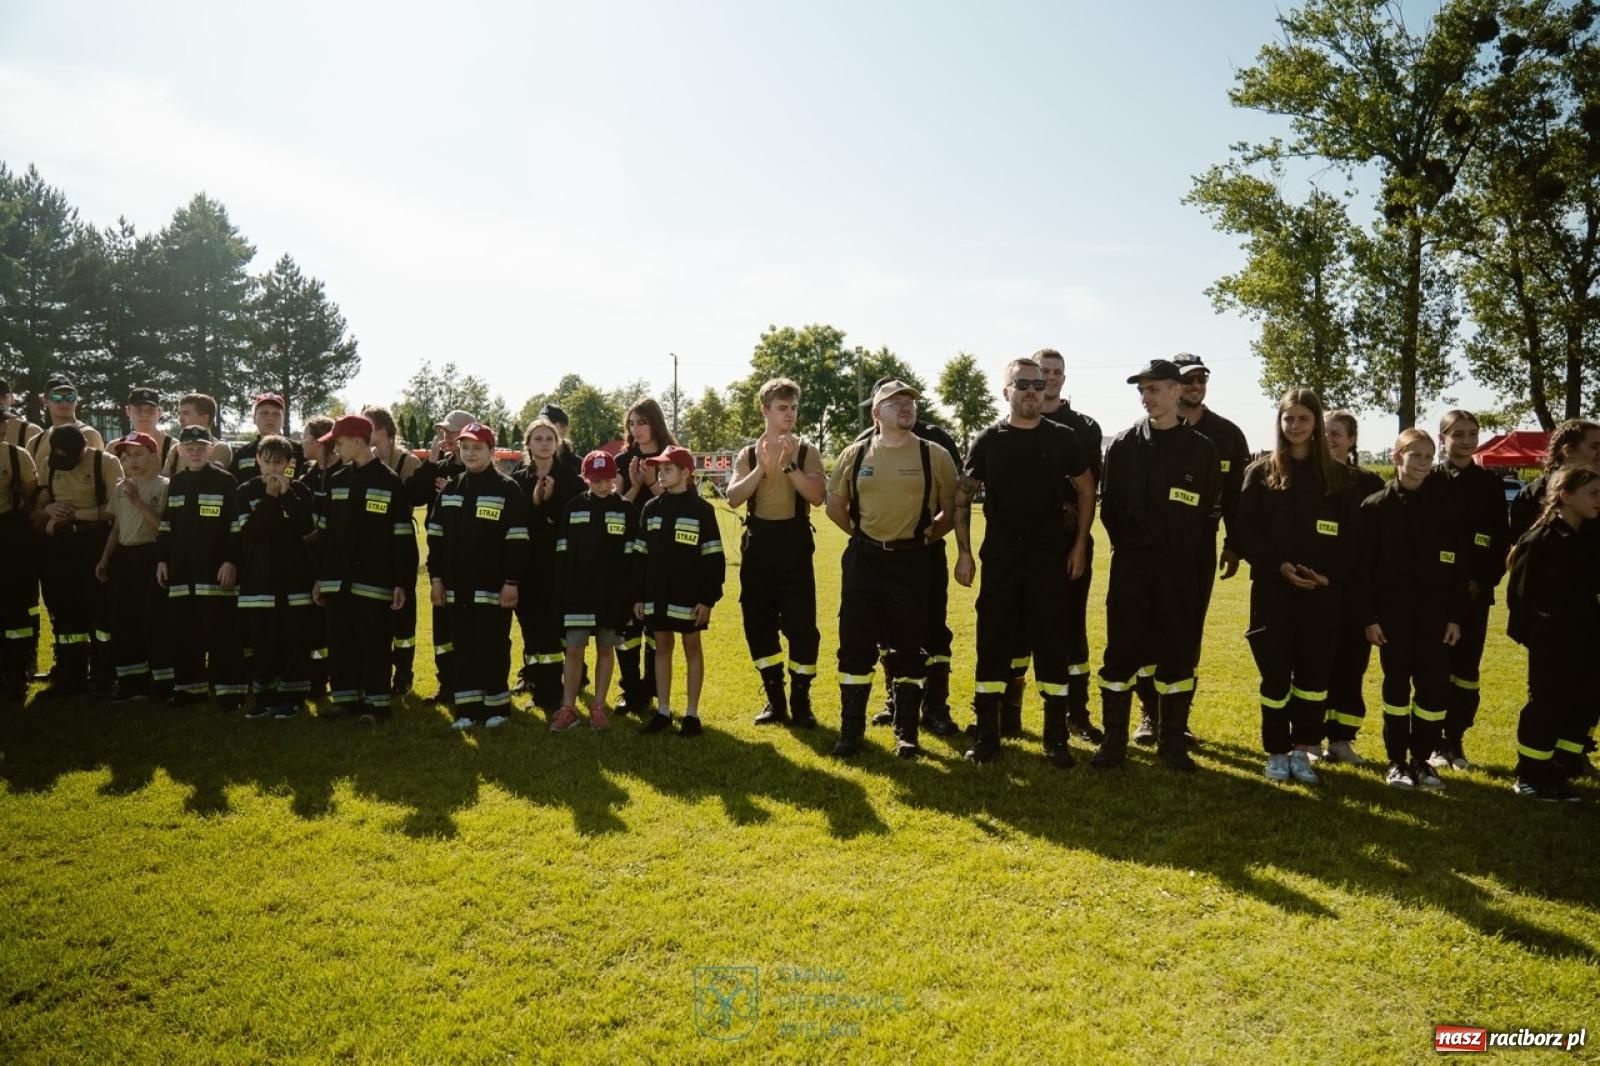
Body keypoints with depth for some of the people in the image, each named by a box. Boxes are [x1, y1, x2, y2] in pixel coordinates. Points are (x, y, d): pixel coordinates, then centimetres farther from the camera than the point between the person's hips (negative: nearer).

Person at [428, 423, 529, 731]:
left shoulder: (507, 489, -6)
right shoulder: (449, 489, 11)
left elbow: (517, 540, -9)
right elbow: (436, 536, 13)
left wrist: (511, 581, -14)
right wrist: (435, 577, 7)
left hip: (493, 587, -5)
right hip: (458, 586, 5)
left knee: (494, 648, 0)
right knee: (464, 649, 9)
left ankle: (497, 707, 11)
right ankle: (467, 708, 16)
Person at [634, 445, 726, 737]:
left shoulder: (701, 509, -6)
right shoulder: (651, 509, 7)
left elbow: (713, 558, -7)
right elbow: (641, 555, 9)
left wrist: (708, 598, -13)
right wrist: (639, 596, 5)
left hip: (689, 595, -4)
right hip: (657, 594, 4)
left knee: (692, 648, 5)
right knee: (662, 648, 10)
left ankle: (692, 714, 12)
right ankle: (663, 711, 19)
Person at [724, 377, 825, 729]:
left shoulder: (806, 451, 2)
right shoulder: (748, 454, 8)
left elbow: (818, 495, -13)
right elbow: (733, 498, -6)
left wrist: (788, 465, -21)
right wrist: (762, 468, -16)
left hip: (794, 543, -2)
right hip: (758, 544, 3)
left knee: (801, 623, -5)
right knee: (758, 623, 6)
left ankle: (800, 700, 10)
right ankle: (775, 700, 20)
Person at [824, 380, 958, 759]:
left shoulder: (935, 456, -2)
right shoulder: (854, 455, 3)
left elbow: (951, 509, 5)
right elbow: (835, 505, 13)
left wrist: (925, 536, 0)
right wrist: (863, 534, 9)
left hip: (911, 562, -1)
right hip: (863, 560, 2)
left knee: (909, 648, 5)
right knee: (855, 644, 5)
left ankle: (907, 733, 18)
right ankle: (851, 729, 17)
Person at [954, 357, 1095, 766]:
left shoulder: (1062, 438, 2)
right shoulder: (988, 440, 2)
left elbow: (1085, 491, 9)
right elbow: (963, 497, 5)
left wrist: (1079, 545, 2)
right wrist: (964, 552, -1)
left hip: (1050, 555, 0)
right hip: (1000, 555, 0)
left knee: (1052, 642, 2)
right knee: (994, 641, 3)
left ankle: (1056, 738, 12)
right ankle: (987, 735, 13)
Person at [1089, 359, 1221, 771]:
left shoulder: (1201, 449, 2)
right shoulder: (1123, 445, 4)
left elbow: (1210, 515, 3)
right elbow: (1109, 506, 6)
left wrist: (1195, 562, -2)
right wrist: (1128, 544, 0)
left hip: (1180, 570, 0)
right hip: (1130, 567, 0)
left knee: (1178, 654, 6)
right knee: (1121, 652, 3)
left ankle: (1173, 742, 18)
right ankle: (1114, 741, 12)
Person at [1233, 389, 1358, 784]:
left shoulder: (1337, 476, 7)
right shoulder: (1261, 472, 3)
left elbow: (1352, 535, 4)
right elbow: (1244, 532, -3)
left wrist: (1330, 574, -11)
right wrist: (1280, 566, -14)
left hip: (1323, 592, 2)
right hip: (1272, 589, -2)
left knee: (1314, 671, 5)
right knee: (1275, 672, 1)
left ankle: (1303, 750, 17)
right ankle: (1277, 752, 14)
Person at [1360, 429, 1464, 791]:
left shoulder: (1443, 506, 4)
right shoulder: (1376, 506, -1)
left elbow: (1457, 564, 4)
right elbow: (1365, 565, -3)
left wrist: (1455, 615, 0)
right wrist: (1370, 616, -8)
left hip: (1433, 612, 2)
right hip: (1392, 611, -2)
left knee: (1434, 686, 2)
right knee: (1396, 685, 4)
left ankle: (1422, 760, 17)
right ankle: (1397, 761, 15)